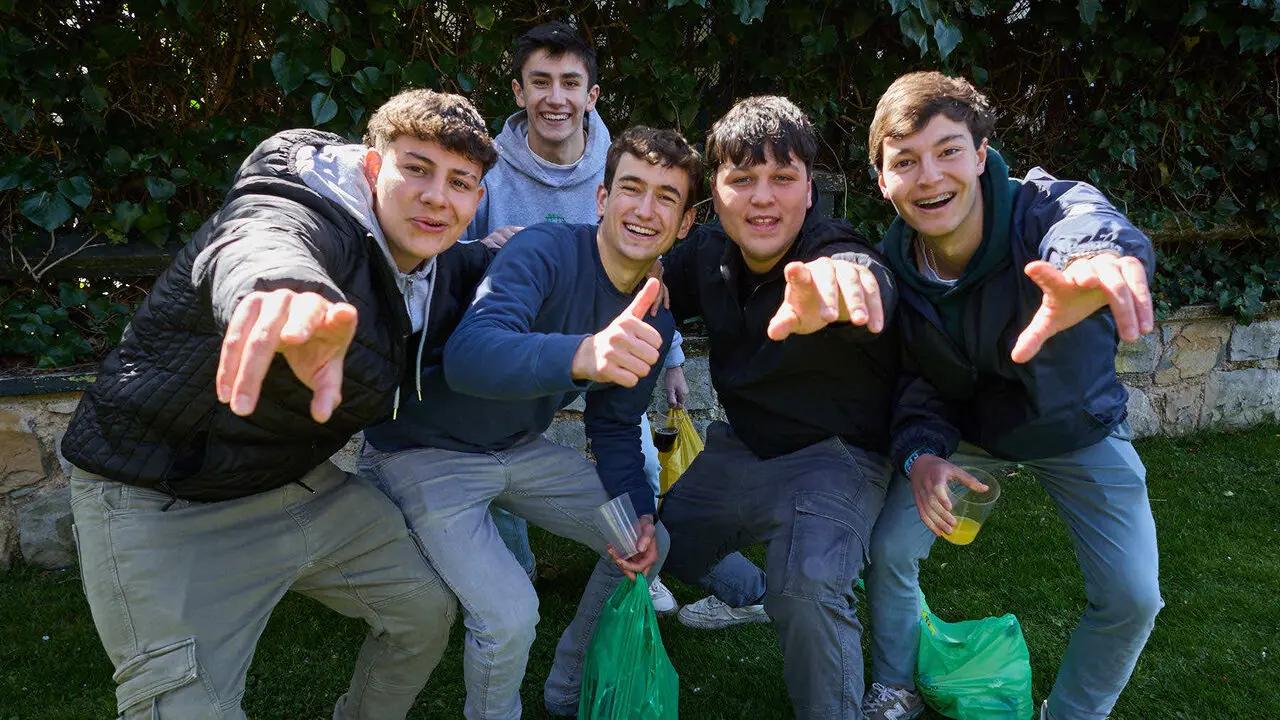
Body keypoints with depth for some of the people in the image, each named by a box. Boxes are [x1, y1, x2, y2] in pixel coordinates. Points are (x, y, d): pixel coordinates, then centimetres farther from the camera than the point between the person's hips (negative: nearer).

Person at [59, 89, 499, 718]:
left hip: (300, 483, 8)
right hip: (163, 509, -7)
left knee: (427, 608, 13)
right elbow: (262, 250, -52)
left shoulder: (421, 261, 0)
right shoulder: (299, 211, -26)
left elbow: (475, 264, 25)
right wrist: (291, 289, -75)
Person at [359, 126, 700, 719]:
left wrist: (640, 513, -10)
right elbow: (467, 354, -44)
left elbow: (615, 427, 6)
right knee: (509, 615, -21)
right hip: (426, 449, -7)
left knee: (647, 544, 8)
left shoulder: (655, 314, -3)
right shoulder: (548, 250, -26)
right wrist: (583, 354, -62)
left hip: (523, 448, 7)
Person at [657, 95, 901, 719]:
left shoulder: (838, 257, -27)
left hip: (834, 457, -7)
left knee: (805, 587, -32)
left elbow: (866, 279, -53)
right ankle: (746, 591, 50)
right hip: (739, 449, 7)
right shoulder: (707, 253, -7)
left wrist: (835, 285, -77)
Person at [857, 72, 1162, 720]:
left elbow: (1090, 224, -58)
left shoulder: (1046, 207, -32)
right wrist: (920, 453, -27)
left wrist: (1101, 260, -82)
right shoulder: (891, 265, -20)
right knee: (889, 549, -7)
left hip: (1078, 428, -1)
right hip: (966, 428, 2)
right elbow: (914, 376, -8)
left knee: (1132, 599, -4)